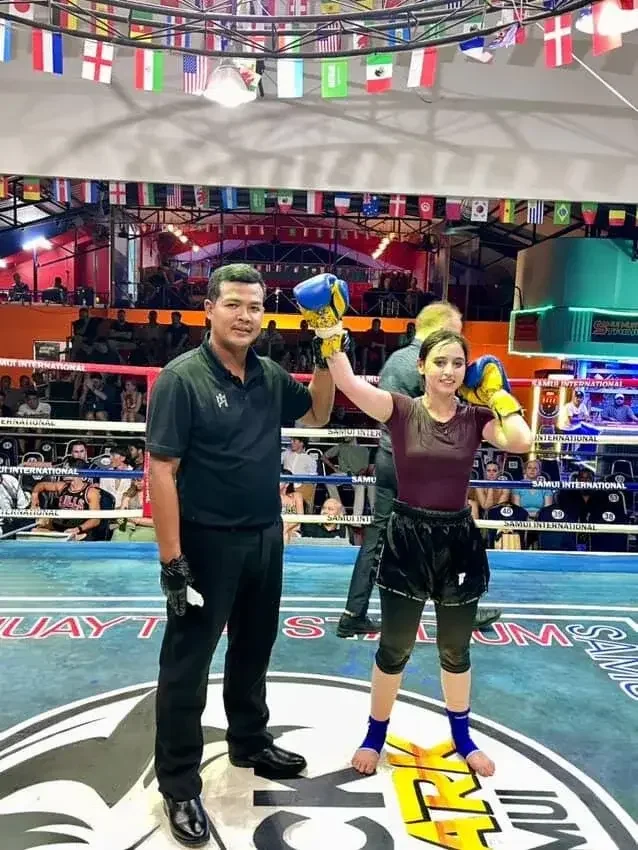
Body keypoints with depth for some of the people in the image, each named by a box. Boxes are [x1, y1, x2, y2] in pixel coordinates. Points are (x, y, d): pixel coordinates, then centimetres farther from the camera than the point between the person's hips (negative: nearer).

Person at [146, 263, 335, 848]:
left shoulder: (271, 376, 2)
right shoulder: (182, 378, -16)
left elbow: (317, 414, 18)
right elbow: (161, 470, -18)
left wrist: (325, 357, 1)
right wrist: (172, 559, -20)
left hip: (266, 540, 6)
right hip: (206, 545, -6)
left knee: (253, 652, 22)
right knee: (187, 666, 8)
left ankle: (251, 744, 45)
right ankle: (179, 786, 26)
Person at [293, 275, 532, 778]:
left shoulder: (476, 418, -3)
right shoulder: (401, 411, -9)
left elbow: (521, 441, -22)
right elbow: (348, 382, -24)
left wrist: (497, 393, -11)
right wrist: (329, 329, -31)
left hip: (458, 540, 2)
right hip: (407, 538, -2)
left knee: (456, 650, 20)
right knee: (394, 649, 12)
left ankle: (462, 737, 44)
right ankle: (375, 736, 36)